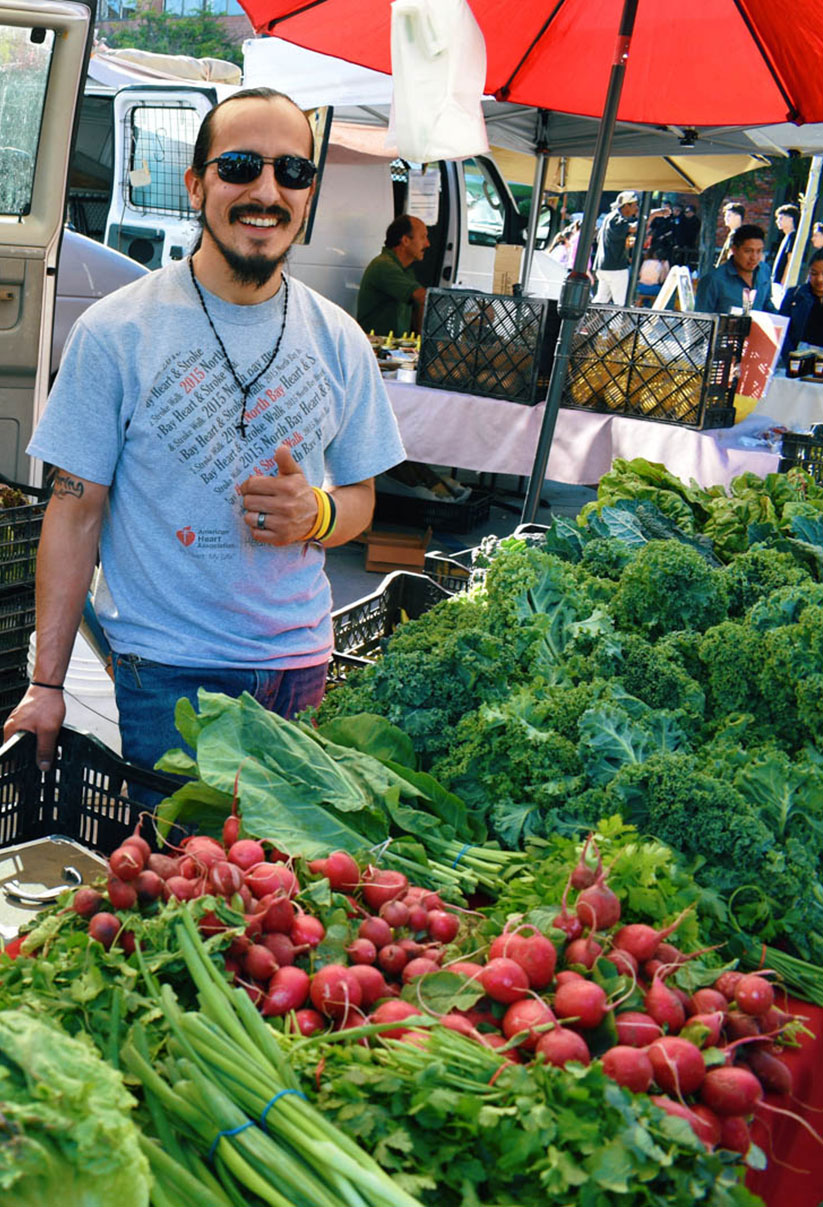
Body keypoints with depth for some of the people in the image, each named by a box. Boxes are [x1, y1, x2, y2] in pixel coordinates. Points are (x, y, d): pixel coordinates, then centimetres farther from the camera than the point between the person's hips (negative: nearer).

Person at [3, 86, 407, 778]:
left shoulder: (338, 340, 4)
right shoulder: (115, 331, -6)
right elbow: (76, 512, -4)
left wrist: (317, 513, -13)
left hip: (302, 667, 3)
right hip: (167, 673, -3)